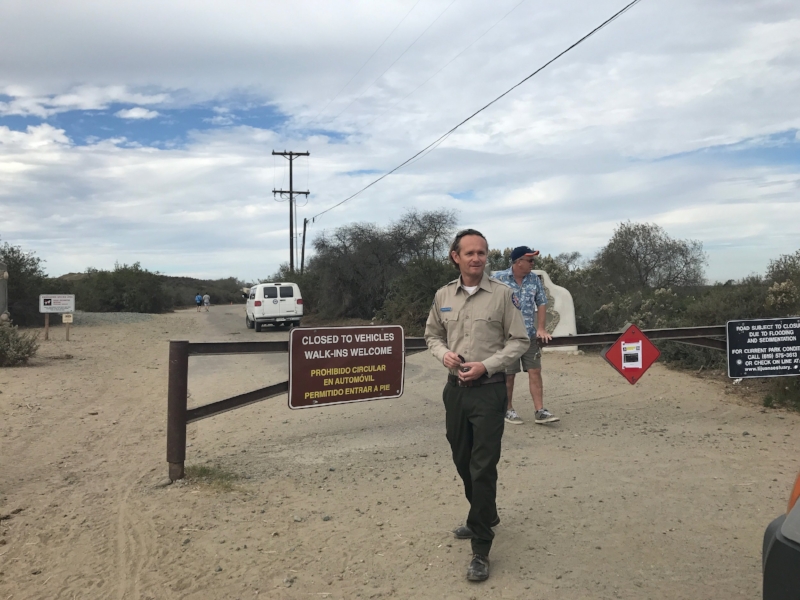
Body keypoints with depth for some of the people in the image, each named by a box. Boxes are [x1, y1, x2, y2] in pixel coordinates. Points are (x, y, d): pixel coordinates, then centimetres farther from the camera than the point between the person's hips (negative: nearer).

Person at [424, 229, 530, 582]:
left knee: (483, 468, -5)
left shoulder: (502, 294, -6)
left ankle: (480, 550, 5)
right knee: (463, 462, 17)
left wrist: (486, 365, -16)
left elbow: (520, 340, -5)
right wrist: (444, 353, -7)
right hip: (455, 389, 5)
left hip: (488, 390, -5)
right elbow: (432, 335, 15)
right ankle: (486, 517, 41)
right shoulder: (443, 296, 5)